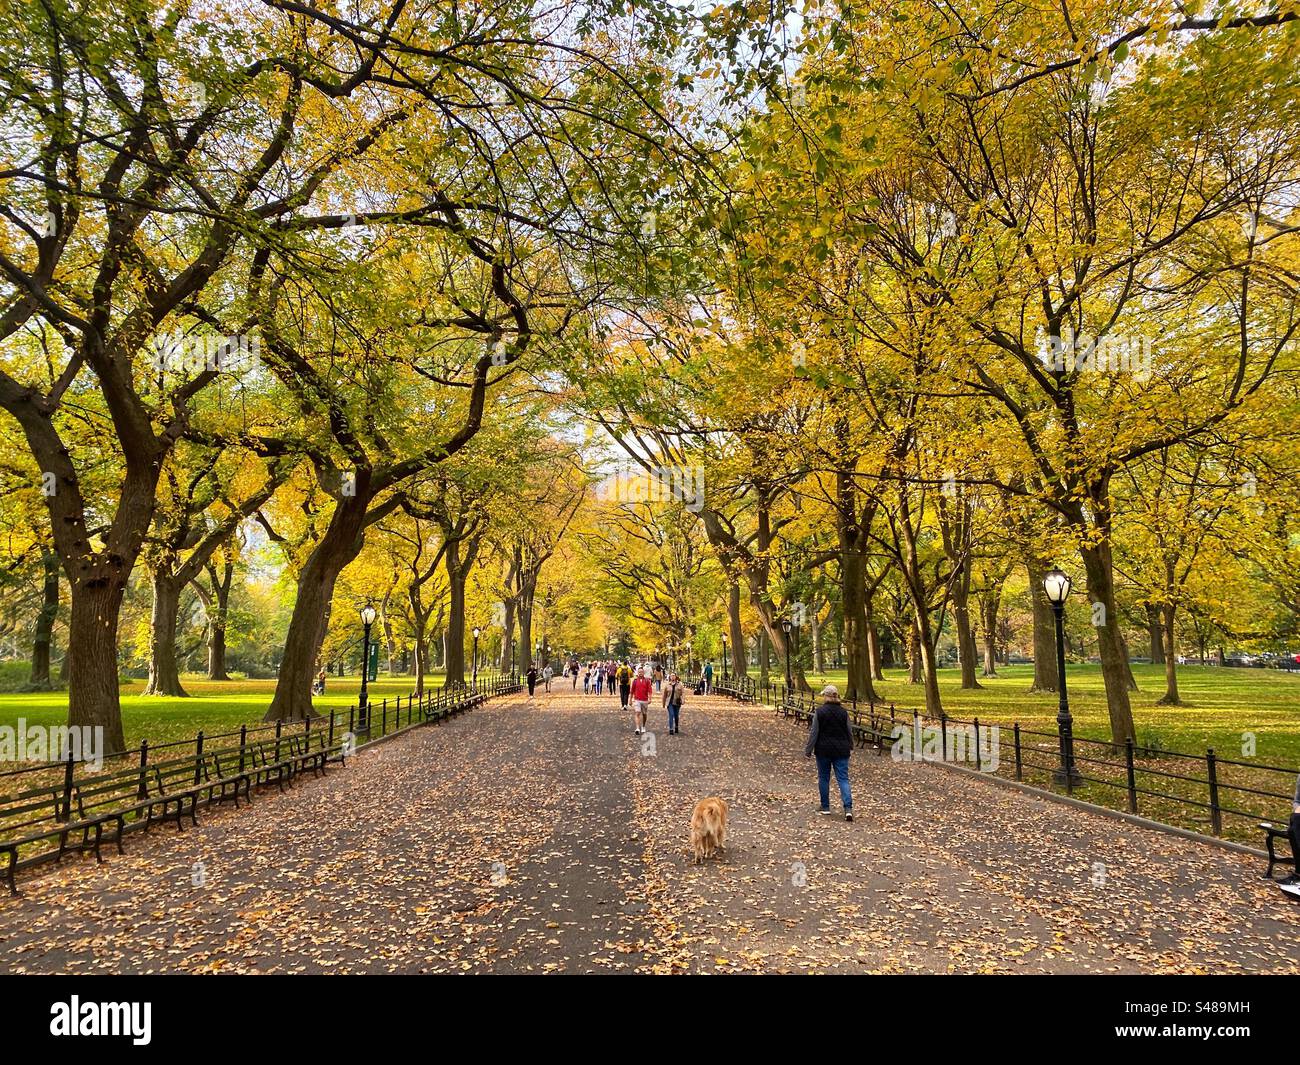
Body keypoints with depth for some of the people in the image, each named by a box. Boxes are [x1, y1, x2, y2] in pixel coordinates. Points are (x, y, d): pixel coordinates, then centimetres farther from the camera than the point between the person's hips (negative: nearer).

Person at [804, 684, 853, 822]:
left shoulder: (820, 712, -9)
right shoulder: (843, 712, 0)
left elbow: (814, 733, -9)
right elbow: (849, 732, 8)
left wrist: (808, 750, -4)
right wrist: (850, 747, 24)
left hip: (823, 750, -2)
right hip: (841, 750, 2)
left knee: (823, 778, 13)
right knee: (843, 779, 1)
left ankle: (825, 807, 21)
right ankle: (848, 808, -13)